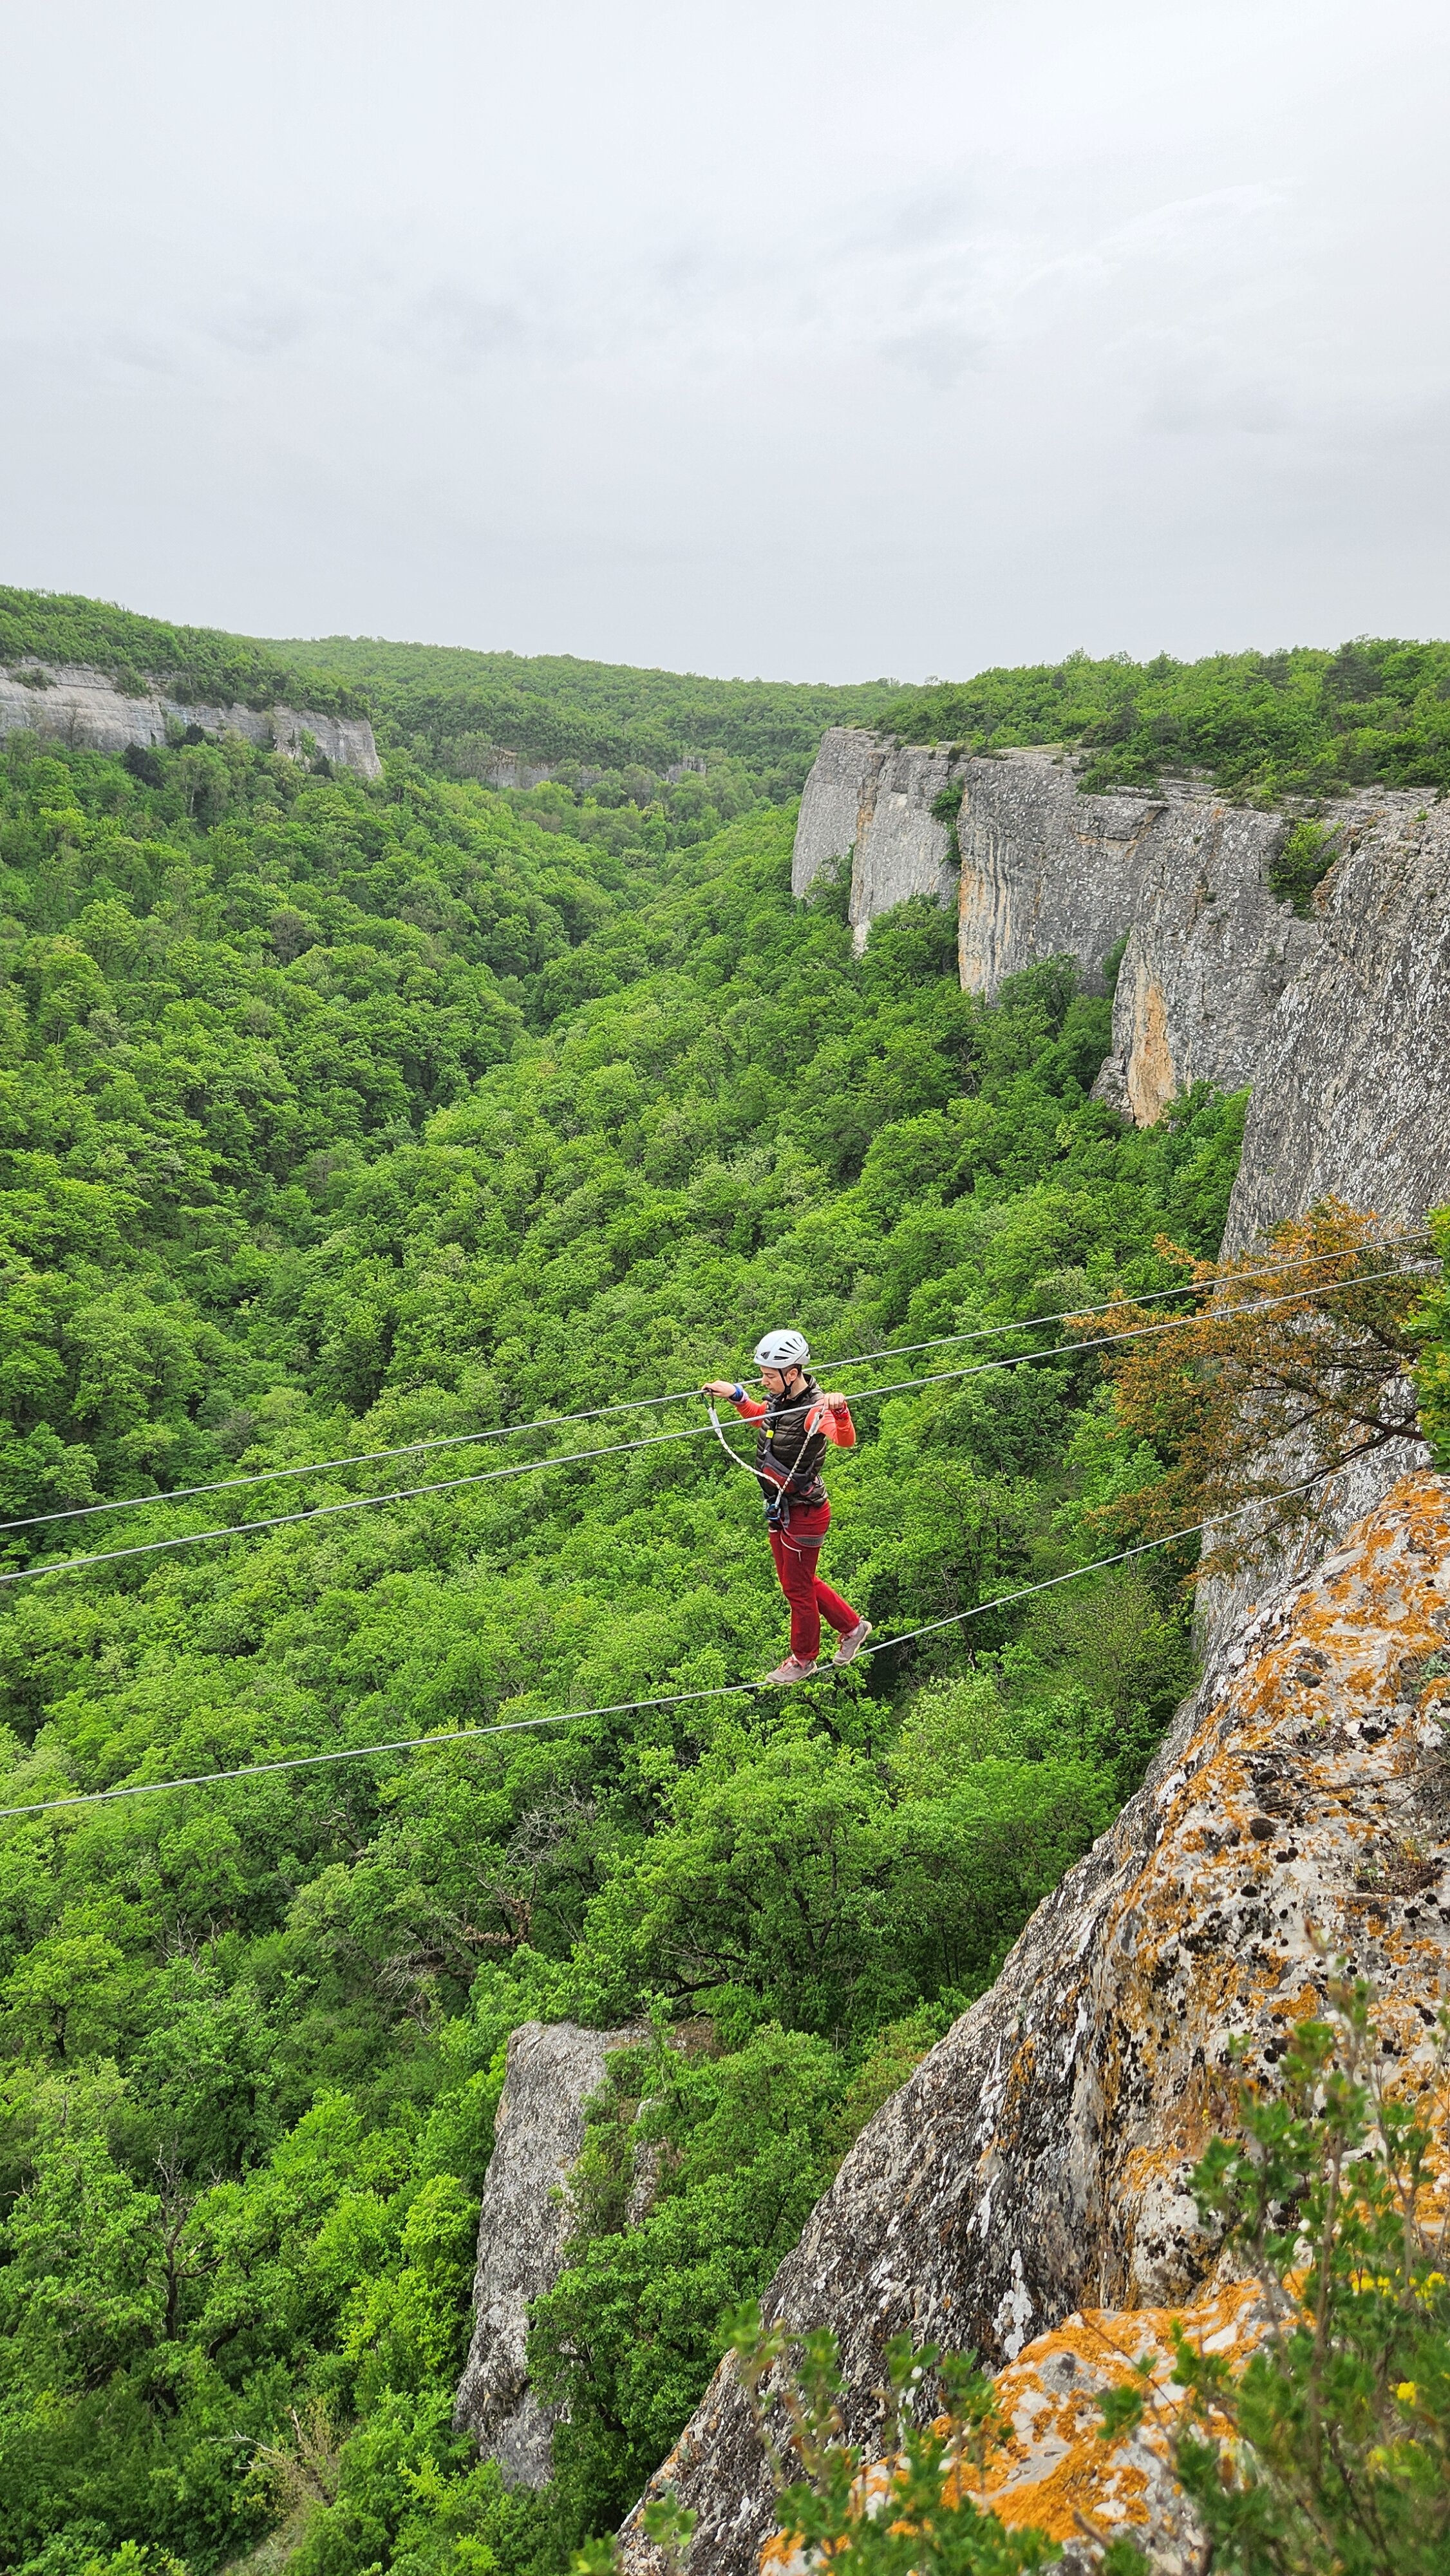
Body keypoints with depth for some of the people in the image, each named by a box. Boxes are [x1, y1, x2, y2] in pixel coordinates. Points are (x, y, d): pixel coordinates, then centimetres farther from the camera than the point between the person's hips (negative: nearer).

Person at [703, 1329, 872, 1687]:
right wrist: (735, 1396, 10)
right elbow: (760, 1416, 23)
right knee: (794, 1581, 23)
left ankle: (803, 1659, 33)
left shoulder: (816, 1409, -27)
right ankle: (852, 1626, 41)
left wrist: (839, 1411, -66)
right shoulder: (777, 1400, -2)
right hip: (779, 1509, 9)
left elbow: (846, 1441, -47)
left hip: (804, 1513, -9)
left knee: (798, 1588, 10)